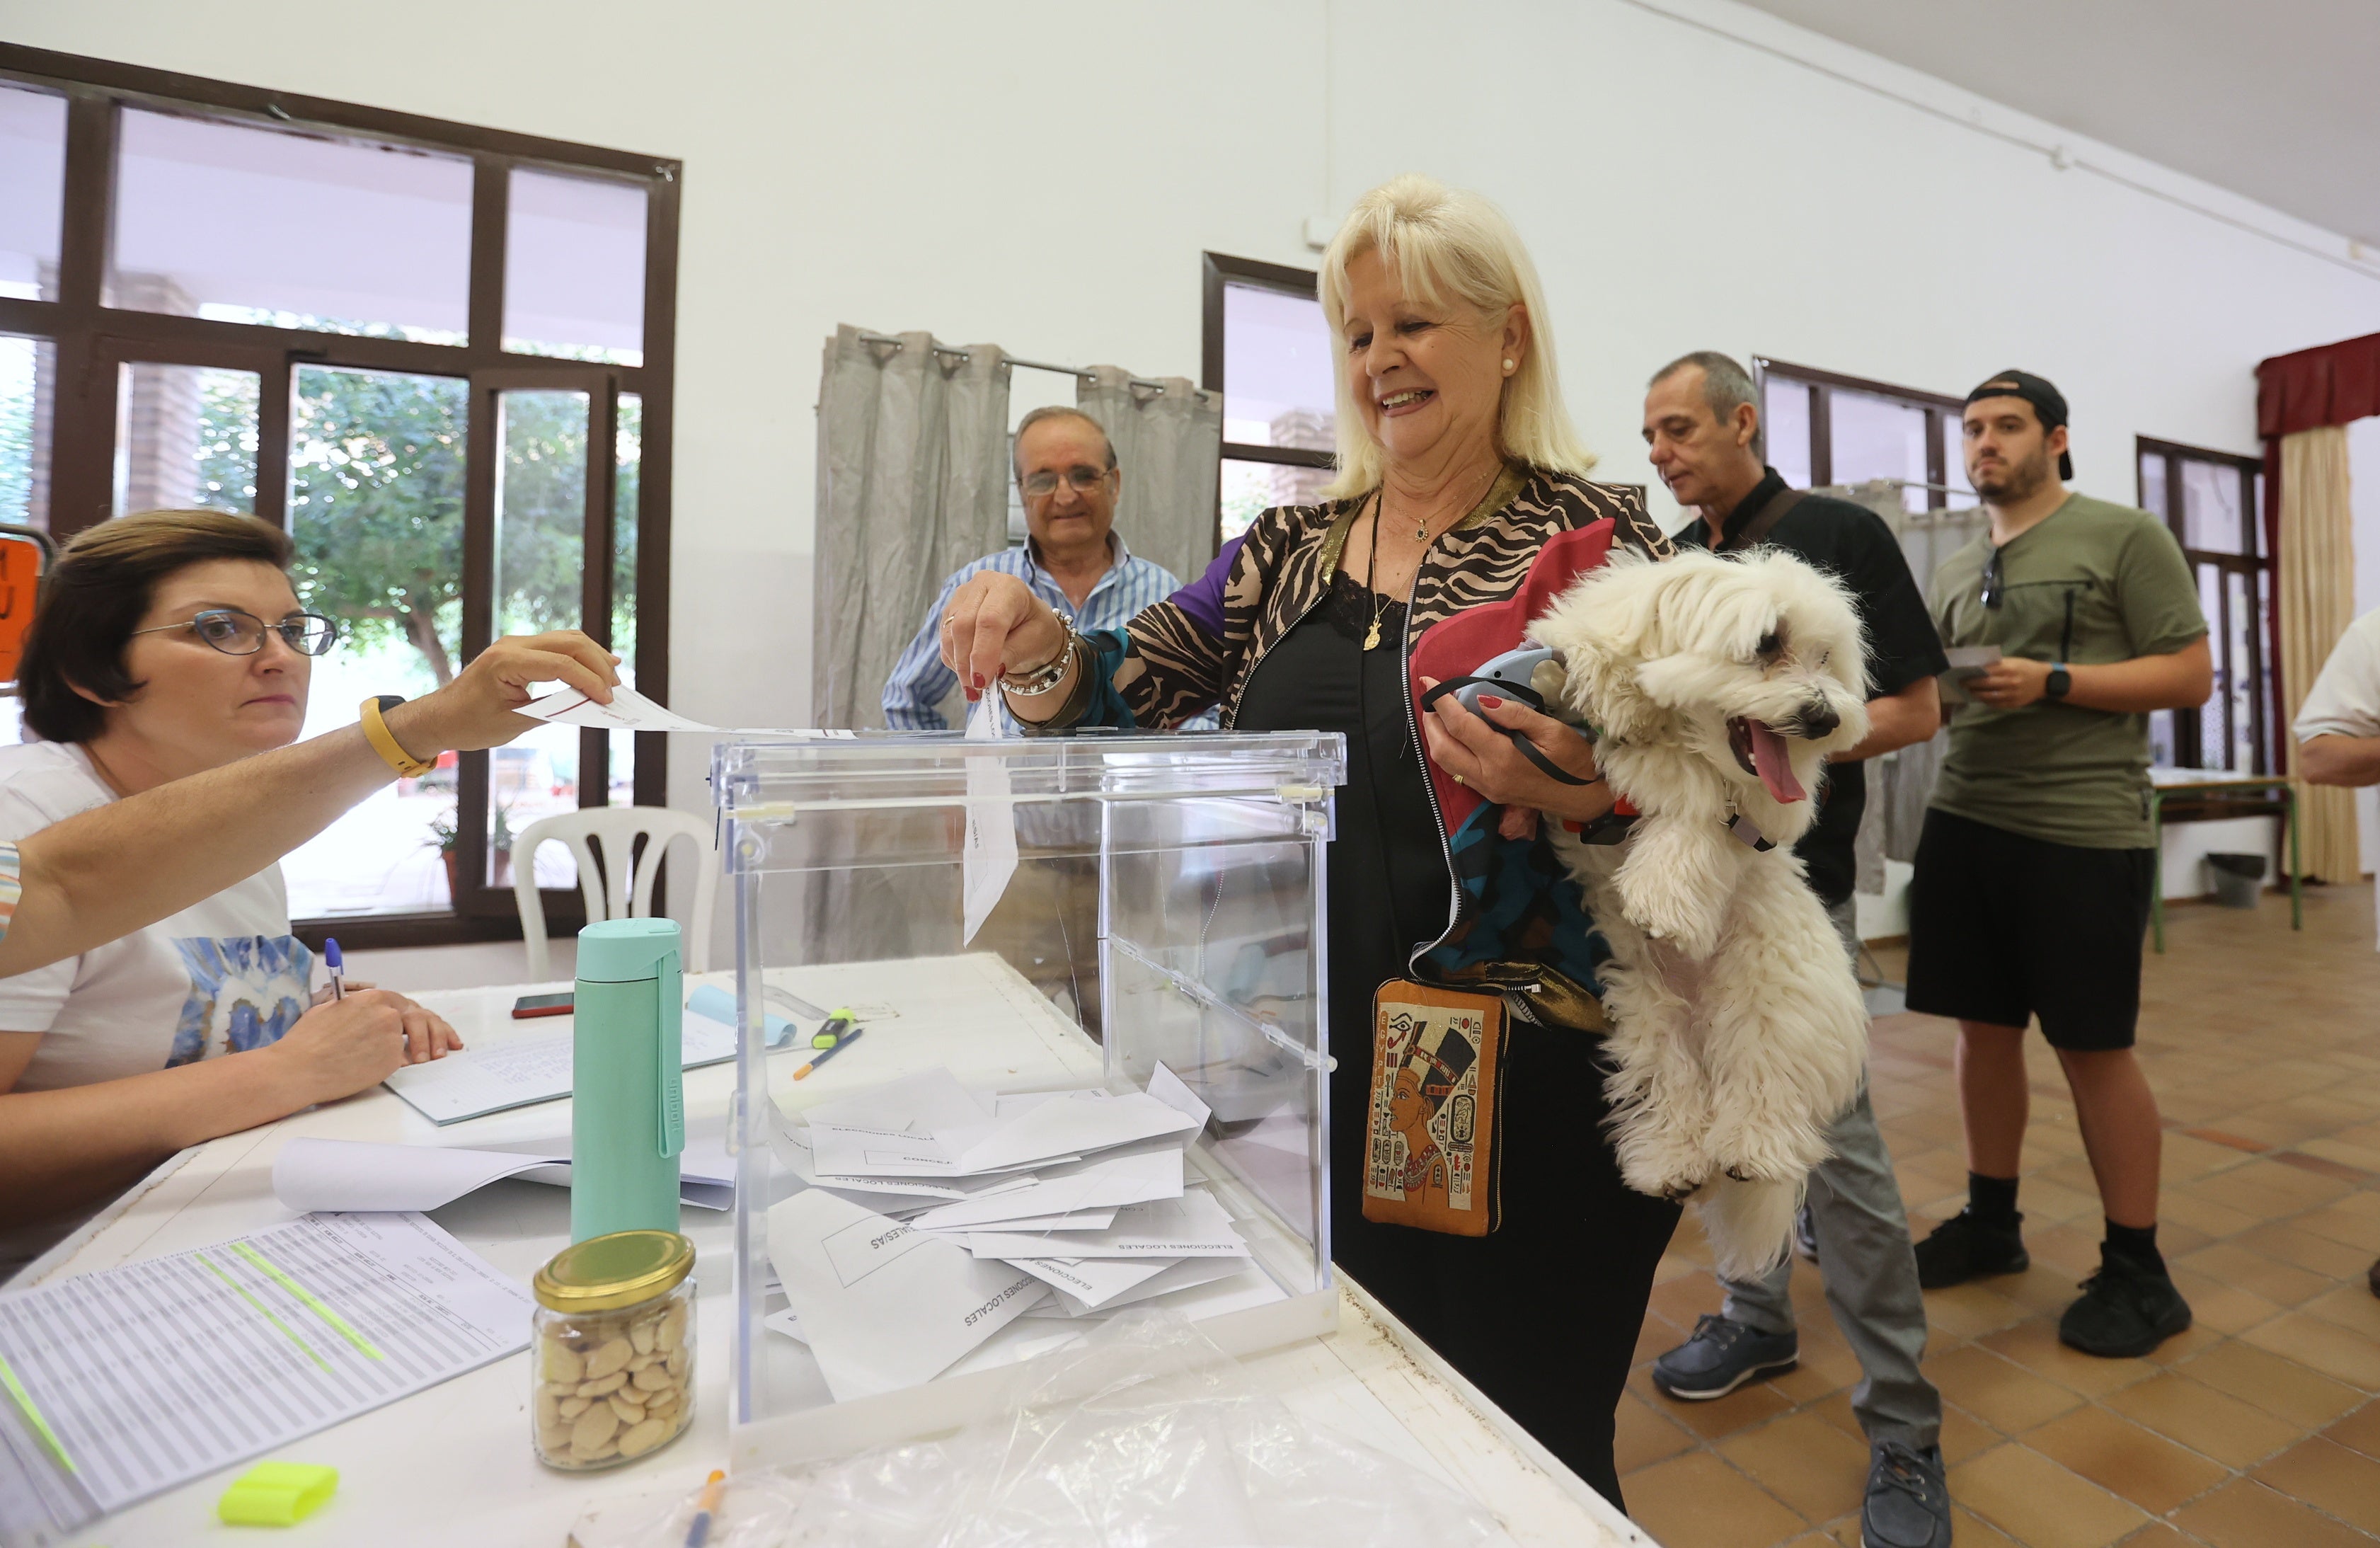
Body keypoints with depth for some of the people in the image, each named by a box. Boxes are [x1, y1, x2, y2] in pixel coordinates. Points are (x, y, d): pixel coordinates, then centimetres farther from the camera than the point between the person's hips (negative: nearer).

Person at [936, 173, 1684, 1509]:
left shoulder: (1595, 534, -4)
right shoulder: (1293, 549, 8)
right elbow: (1118, 695, 5)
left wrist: (1582, 795, -25)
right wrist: (1039, 646, -15)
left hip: (1526, 1094, -3)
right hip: (1318, 1078, 4)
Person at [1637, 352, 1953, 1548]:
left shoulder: (1839, 536, -4)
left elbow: (1914, 709, -6)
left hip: (1789, 880, -6)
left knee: (1835, 1138, -5)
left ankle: (1901, 1425, 11)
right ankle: (1758, 1315, 34)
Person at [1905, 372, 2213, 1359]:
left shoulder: (2124, 536, -1)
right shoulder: (1956, 572, 15)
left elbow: (2191, 676, -5)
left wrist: (2054, 683, -17)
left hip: (2084, 834, -5)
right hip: (1963, 824, 5)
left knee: (2093, 1048, 2)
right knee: (1984, 1028, 11)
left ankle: (2138, 1270, 19)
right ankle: (1990, 1222, 27)